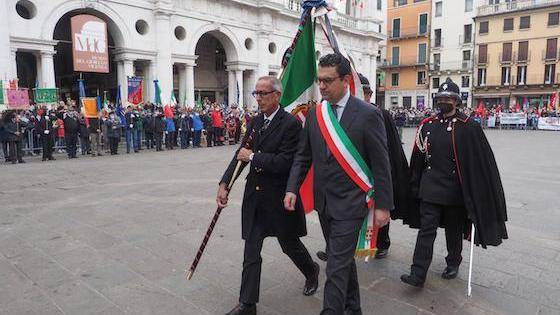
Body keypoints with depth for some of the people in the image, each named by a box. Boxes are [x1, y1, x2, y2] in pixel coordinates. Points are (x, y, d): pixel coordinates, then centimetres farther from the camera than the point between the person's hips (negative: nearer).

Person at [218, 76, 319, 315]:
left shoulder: (291, 124, -15)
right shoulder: (255, 122, 7)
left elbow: (284, 162, -24)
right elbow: (241, 154, 7)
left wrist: (252, 157, -15)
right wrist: (224, 184, -2)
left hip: (279, 197, -5)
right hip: (254, 196, 5)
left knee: (289, 244, 16)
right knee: (251, 252, 8)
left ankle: (311, 271, 47)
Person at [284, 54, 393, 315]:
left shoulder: (368, 114, -12)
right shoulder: (315, 113, 3)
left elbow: (381, 165, -10)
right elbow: (303, 156, 8)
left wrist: (383, 205, -9)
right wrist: (292, 188, -3)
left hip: (349, 203, -6)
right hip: (323, 202, 6)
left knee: (337, 266, -4)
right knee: (343, 259, 21)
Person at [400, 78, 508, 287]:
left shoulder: (468, 127, -6)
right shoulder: (427, 125, 4)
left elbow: (481, 161, -5)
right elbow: (418, 157, 8)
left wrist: (475, 192, -7)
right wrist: (415, 185, 8)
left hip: (455, 189, -2)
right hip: (430, 188, 2)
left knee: (454, 231, 14)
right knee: (426, 229, 0)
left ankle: (453, 264, 36)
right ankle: (418, 274, 1)